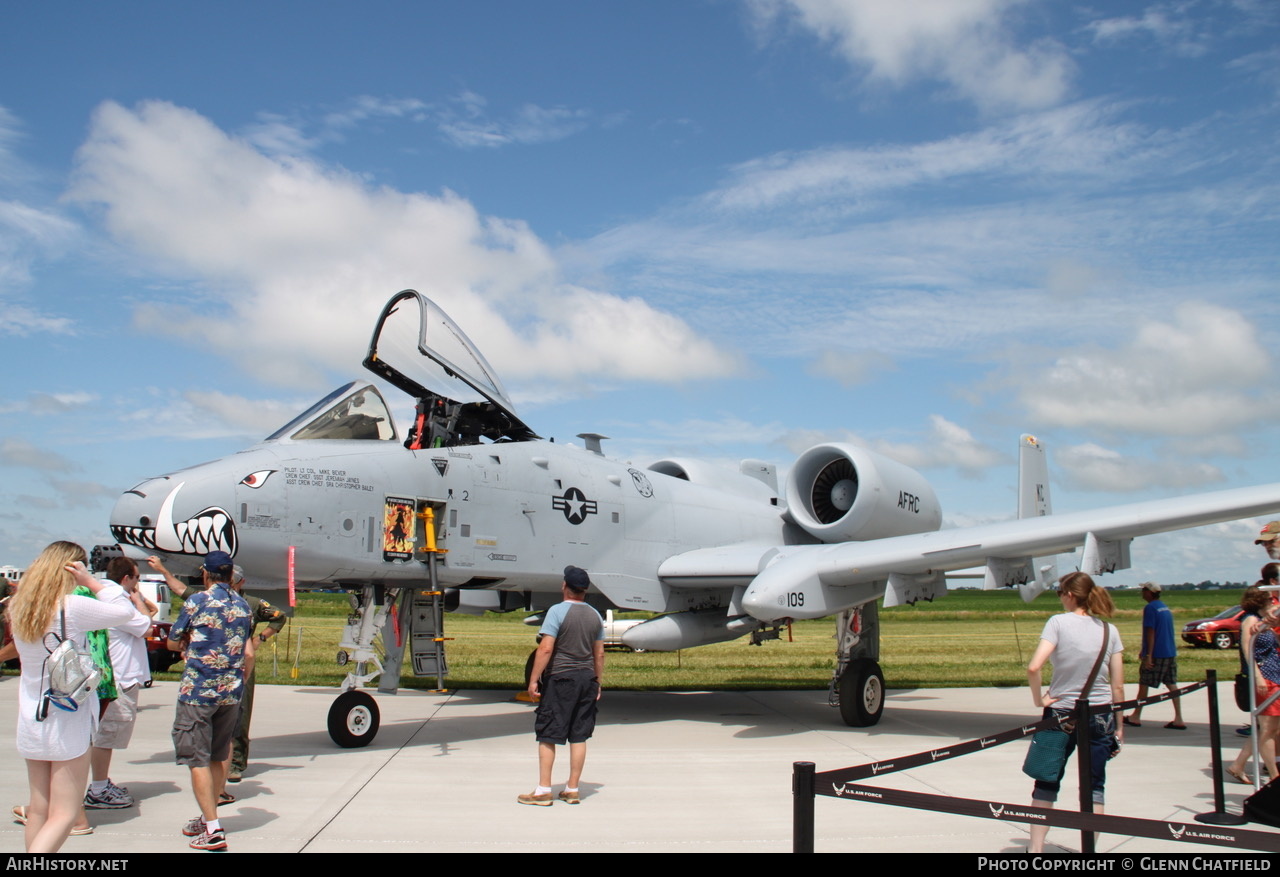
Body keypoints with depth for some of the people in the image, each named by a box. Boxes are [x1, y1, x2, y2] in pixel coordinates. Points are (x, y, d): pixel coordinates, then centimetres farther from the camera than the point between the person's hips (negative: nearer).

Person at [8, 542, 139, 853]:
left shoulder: (19, 608, 1)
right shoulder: (74, 606, -18)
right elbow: (126, 611, -9)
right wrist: (91, 581, -7)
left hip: (30, 721, 7)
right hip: (68, 721, -6)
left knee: (38, 809, 16)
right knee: (63, 815, -1)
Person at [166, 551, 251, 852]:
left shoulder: (196, 601, -8)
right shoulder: (243, 605, 8)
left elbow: (173, 643, 2)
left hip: (197, 691, -6)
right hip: (232, 691, 6)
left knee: (198, 759, -1)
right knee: (218, 757, 17)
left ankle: (213, 829, -5)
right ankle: (208, 817, 27)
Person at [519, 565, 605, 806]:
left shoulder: (557, 611, -10)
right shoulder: (595, 615, 8)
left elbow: (546, 649, -16)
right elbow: (599, 654, 12)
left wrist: (534, 679, -12)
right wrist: (597, 683, 20)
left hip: (560, 678, -5)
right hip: (586, 678, 6)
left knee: (547, 735, 2)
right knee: (579, 736, 9)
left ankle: (543, 791, 3)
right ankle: (572, 789, 14)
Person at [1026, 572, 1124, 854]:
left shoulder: (1059, 622, -10)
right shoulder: (1109, 630, 1)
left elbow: (1033, 667, -22)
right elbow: (1118, 687, 2)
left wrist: (1039, 699, -7)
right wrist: (1119, 727, 11)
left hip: (1060, 714, -2)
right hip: (1100, 715, 2)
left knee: (1046, 783, 9)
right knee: (1094, 787, 10)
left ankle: (1036, 848, 10)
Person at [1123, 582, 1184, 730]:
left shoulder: (1150, 608, -12)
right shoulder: (1166, 608, 15)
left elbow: (1150, 633, -18)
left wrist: (1148, 655, -18)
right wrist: (1143, 650, 30)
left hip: (1156, 654, -8)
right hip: (1171, 653, 8)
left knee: (1143, 684, 3)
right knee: (1172, 685, 6)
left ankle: (1136, 717, 11)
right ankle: (1178, 719, 1)